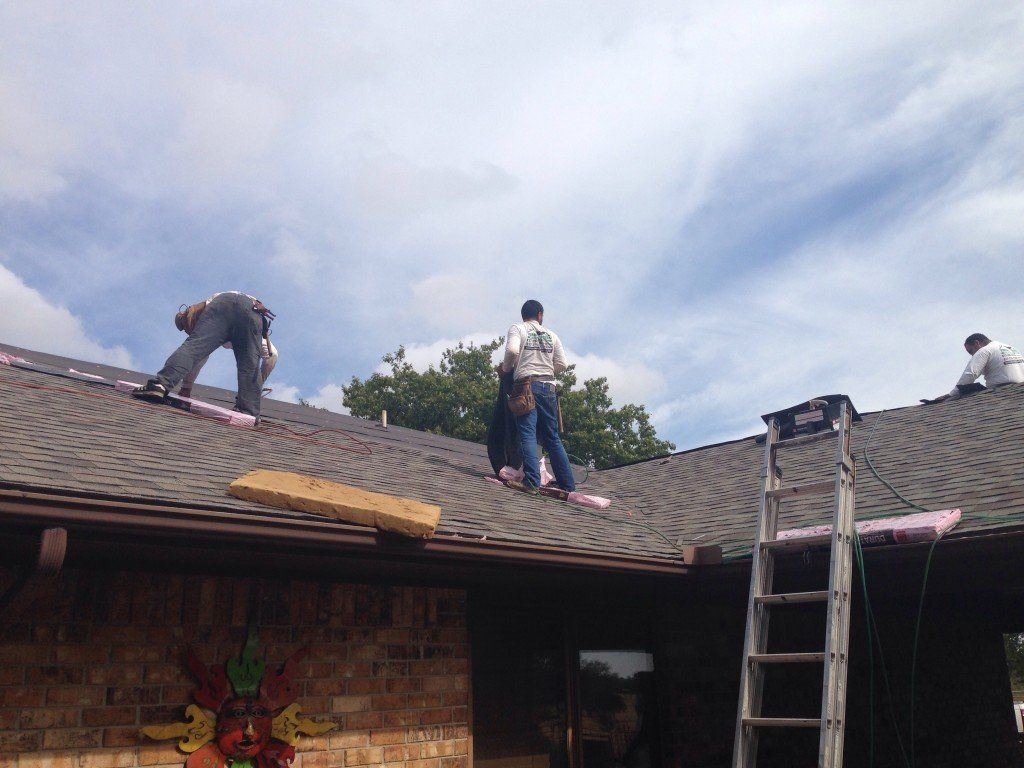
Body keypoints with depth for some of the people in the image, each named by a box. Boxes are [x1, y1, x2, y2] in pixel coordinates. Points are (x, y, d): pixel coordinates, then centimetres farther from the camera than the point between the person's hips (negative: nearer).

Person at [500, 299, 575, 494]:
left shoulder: (517, 329, 6)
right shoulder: (551, 335, 17)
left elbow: (512, 350, -13)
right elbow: (561, 364, 11)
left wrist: (506, 368, 5)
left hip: (527, 384, -4)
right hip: (548, 386, 4)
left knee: (528, 434, -10)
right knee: (552, 437, 9)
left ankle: (532, 482, -24)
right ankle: (568, 484, 7)